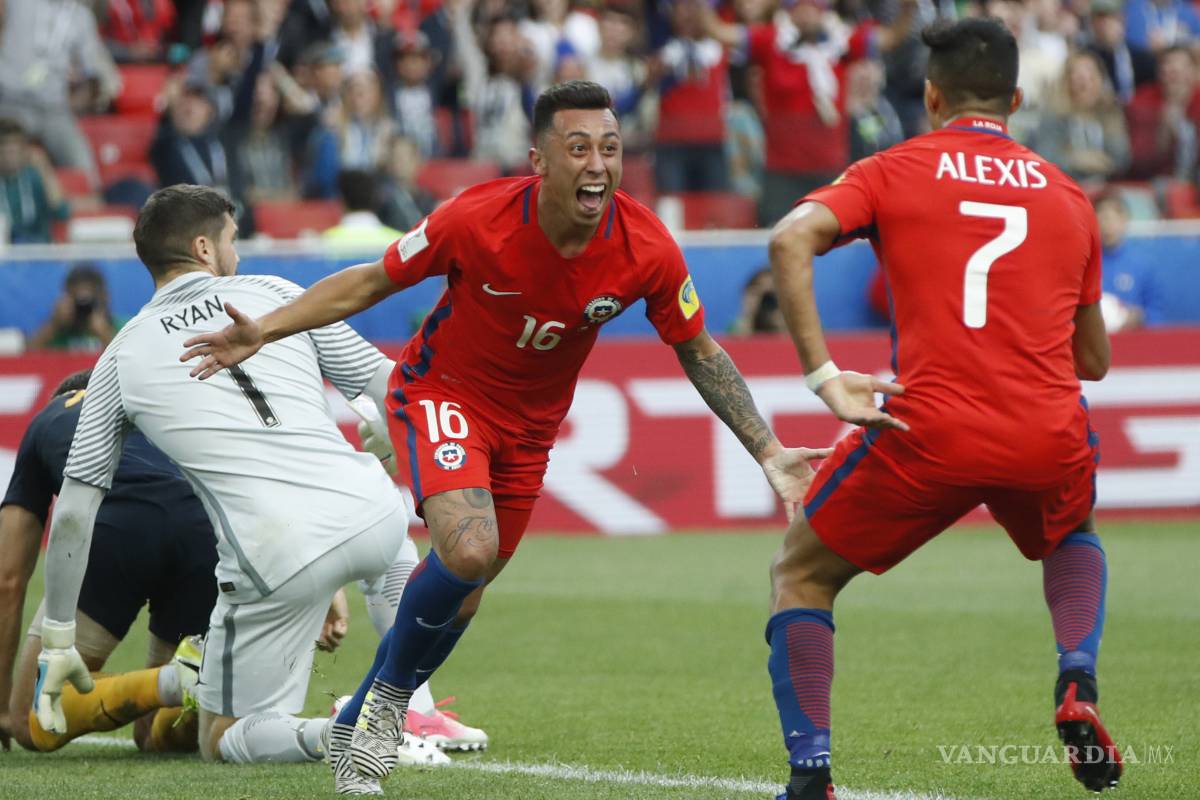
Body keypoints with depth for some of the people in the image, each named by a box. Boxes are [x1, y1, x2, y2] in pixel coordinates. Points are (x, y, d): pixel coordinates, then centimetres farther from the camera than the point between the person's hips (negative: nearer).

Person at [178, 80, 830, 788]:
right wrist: (267, 330, -20)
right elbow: (370, 283, -12)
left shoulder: (648, 251, -20)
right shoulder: (477, 220, -27)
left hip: (529, 428, 4)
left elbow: (700, 353, -4)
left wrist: (768, 451, -9)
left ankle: (355, 727, 36)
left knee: (463, 592, 12)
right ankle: (388, 695, 0)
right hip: (442, 397, -4)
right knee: (470, 550, -28)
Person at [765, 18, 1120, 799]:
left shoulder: (892, 172, 9)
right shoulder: (1068, 195, 18)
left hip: (929, 434, -3)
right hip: (1049, 435, 3)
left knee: (802, 574, 19)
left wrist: (822, 374, -13)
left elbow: (790, 239, -10)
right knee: (1073, 538, 38)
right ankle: (1078, 684, 11)